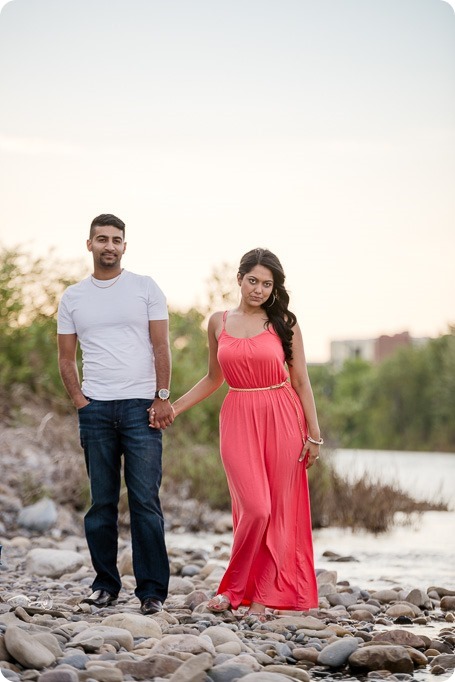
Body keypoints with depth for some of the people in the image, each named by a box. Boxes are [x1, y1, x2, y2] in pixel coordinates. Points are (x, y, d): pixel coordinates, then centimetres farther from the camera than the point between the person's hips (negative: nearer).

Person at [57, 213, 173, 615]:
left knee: (145, 500, -6)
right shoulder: (73, 298, 12)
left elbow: (161, 346, 3)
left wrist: (162, 397, -6)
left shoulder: (145, 288, 6)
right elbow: (67, 357, 14)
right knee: (102, 501, 5)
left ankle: (152, 589, -2)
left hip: (141, 405, -2)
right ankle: (105, 584, 14)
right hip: (95, 409, 2)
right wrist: (79, 400, 1)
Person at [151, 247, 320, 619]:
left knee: (278, 511, 0)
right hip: (238, 421, 0)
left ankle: (262, 596, 11)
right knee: (255, 509, -12)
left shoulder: (284, 323, 2)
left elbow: (301, 381, 3)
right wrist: (172, 408, 11)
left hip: (282, 419, 0)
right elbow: (213, 378, 18)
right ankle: (233, 588, 7)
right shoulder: (219, 322, 8)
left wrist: (314, 435, 0)